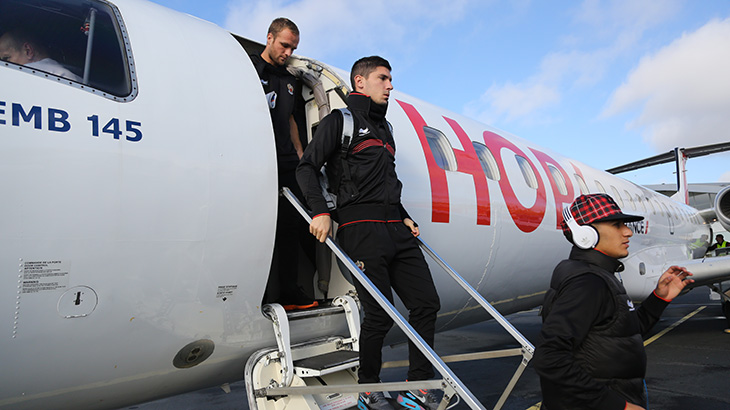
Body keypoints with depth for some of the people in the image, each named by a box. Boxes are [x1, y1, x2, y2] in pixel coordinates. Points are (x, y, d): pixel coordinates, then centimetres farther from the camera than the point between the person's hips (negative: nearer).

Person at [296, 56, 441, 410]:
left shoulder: (384, 127, 25)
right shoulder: (340, 120, 3)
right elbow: (307, 168, -4)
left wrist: (405, 217, 17)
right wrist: (321, 212, -16)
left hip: (396, 229, 8)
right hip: (362, 227, -7)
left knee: (427, 304, 3)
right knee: (380, 314, -6)